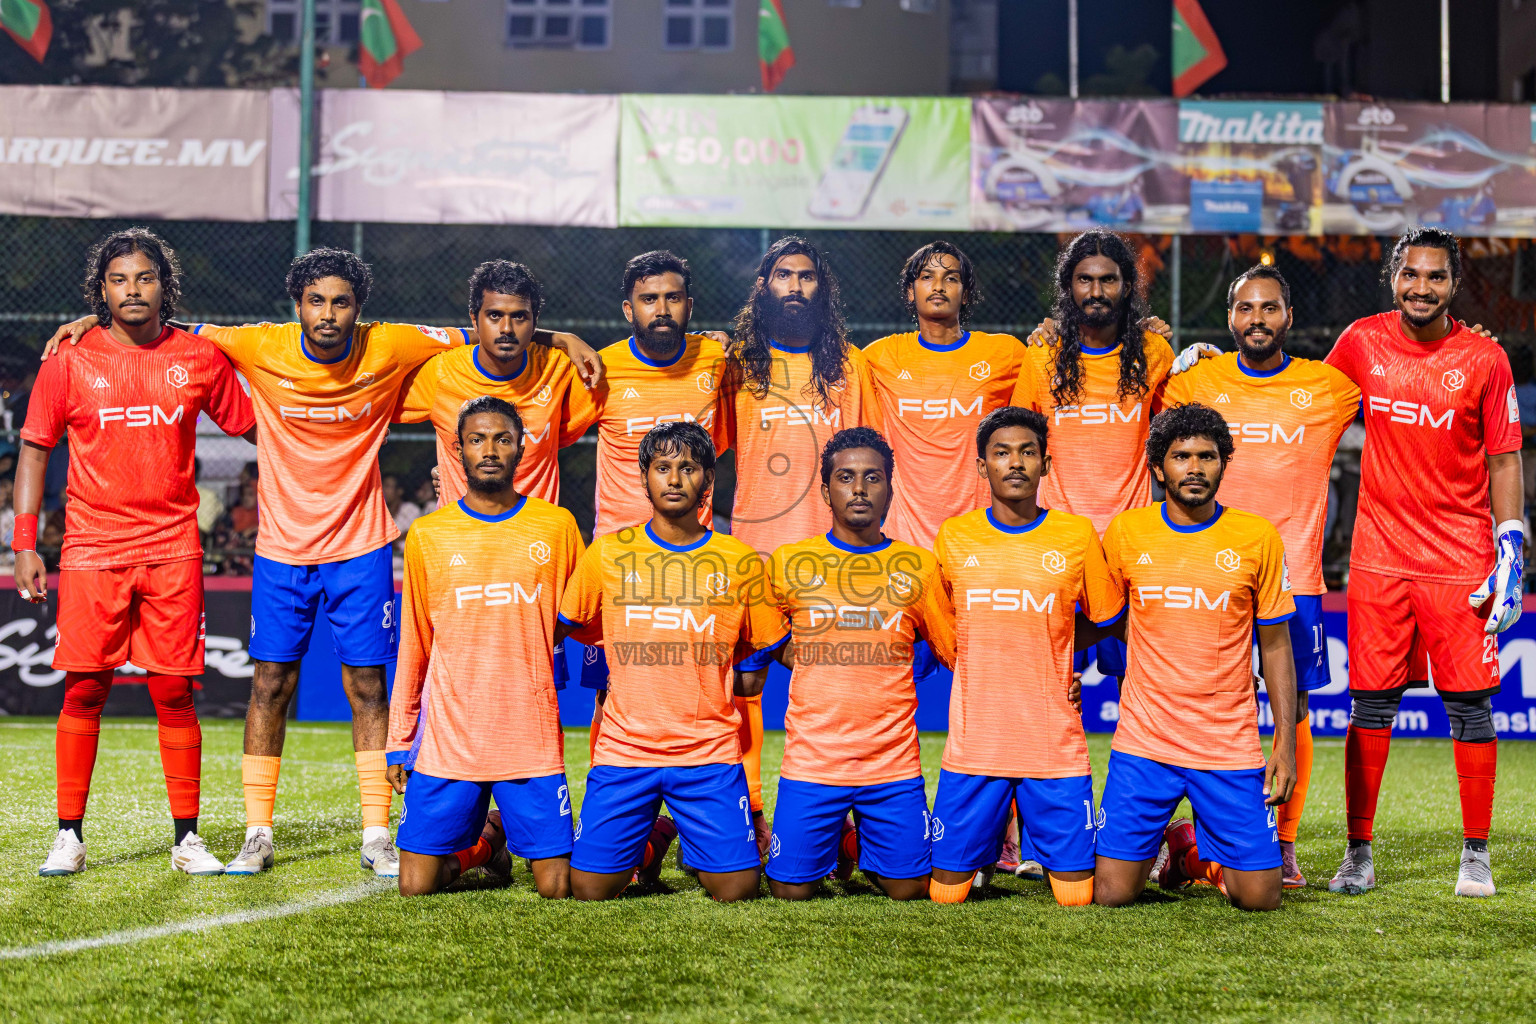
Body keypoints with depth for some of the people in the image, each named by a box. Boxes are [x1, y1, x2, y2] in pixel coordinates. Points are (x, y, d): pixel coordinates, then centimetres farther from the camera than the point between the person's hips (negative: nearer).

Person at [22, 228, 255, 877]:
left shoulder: (199, 357, 4)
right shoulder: (70, 361, 1)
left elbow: (251, 427, 16)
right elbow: (34, 451, 6)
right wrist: (24, 545, 1)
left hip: (172, 549, 1)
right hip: (92, 549, 0)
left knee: (174, 692, 0)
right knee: (84, 691, 0)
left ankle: (187, 839, 8)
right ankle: (69, 836, 10)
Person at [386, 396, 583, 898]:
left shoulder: (556, 526, 4)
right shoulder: (427, 535, 5)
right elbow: (413, 647, 10)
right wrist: (399, 742, 8)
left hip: (533, 740, -1)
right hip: (448, 740, 1)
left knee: (557, 886, -6)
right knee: (416, 884, -4)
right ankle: (485, 843, 26)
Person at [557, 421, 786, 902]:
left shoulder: (741, 562, 2)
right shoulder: (607, 553, 3)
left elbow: (761, 651, 13)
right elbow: (574, 628, 15)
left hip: (710, 750, 0)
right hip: (624, 748, 0)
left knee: (736, 888, -10)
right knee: (590, 888, -6)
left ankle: (696, 845, 25)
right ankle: (653, 837, 25)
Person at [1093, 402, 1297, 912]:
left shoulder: (1258, 537, 0)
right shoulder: (1125, 532, 1)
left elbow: (1276, 645, 4)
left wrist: (1286, 742, -1)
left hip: (1231, 745, 0)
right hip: (1143, 740, 0)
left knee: (1259, 897, -4)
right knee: (1111, 895, -5)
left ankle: (1195, 848, 28)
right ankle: (1156, 847, 29)